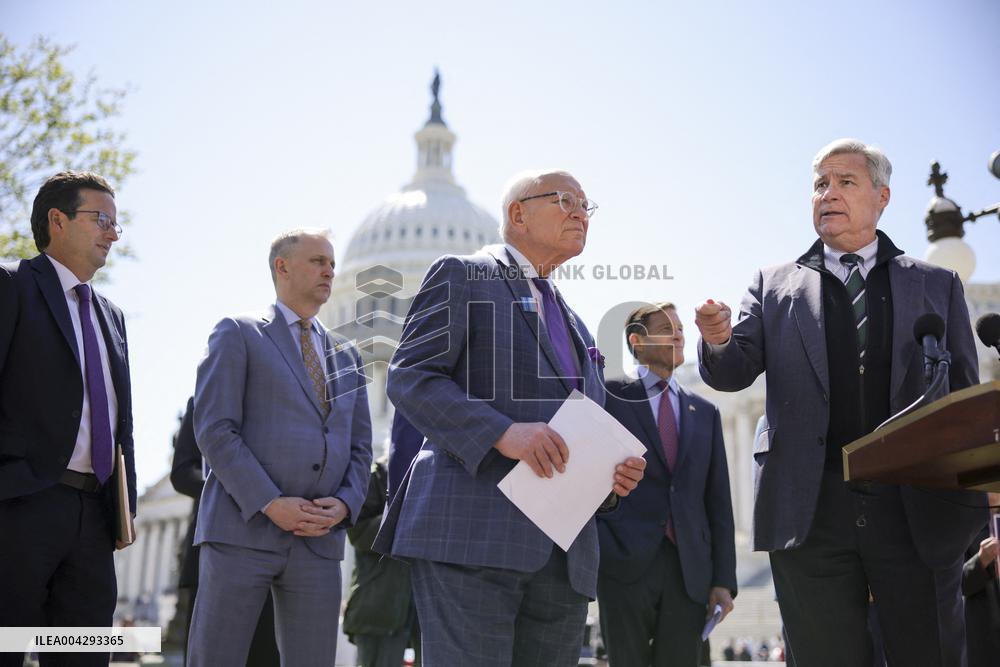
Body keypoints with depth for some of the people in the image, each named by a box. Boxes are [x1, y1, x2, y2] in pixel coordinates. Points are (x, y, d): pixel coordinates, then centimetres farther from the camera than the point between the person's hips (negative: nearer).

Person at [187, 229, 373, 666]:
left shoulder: (346, 356, 21)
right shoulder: (237, 334, 6)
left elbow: (359, 446, 16)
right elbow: (213, 429, -6)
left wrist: (344, 504, -4)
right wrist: (270, 503, -15)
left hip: (319, 540, 4)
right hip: (241, 529, -4)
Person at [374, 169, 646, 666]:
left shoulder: (573, 326, 27)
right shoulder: (461, 276, 6)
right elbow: (409, 377, -6)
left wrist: (612, 474, 7)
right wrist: (502, 433, -20)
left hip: (563, 558, 7)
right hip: (471, 533, -7)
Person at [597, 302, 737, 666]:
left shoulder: (705, 412, 16)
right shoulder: (611, 396, 4)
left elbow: (719, 500, 13)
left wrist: (724, 580, 7)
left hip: (690, 569, 4)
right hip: (625, 564, -3)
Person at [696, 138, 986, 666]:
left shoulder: (937, 285, 13)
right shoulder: (775, 287, 12)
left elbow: (966, 398, 11)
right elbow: (736, 373, 1)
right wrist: (719, 343, -22)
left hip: (919, 511, 1)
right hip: (811, 512, 0)